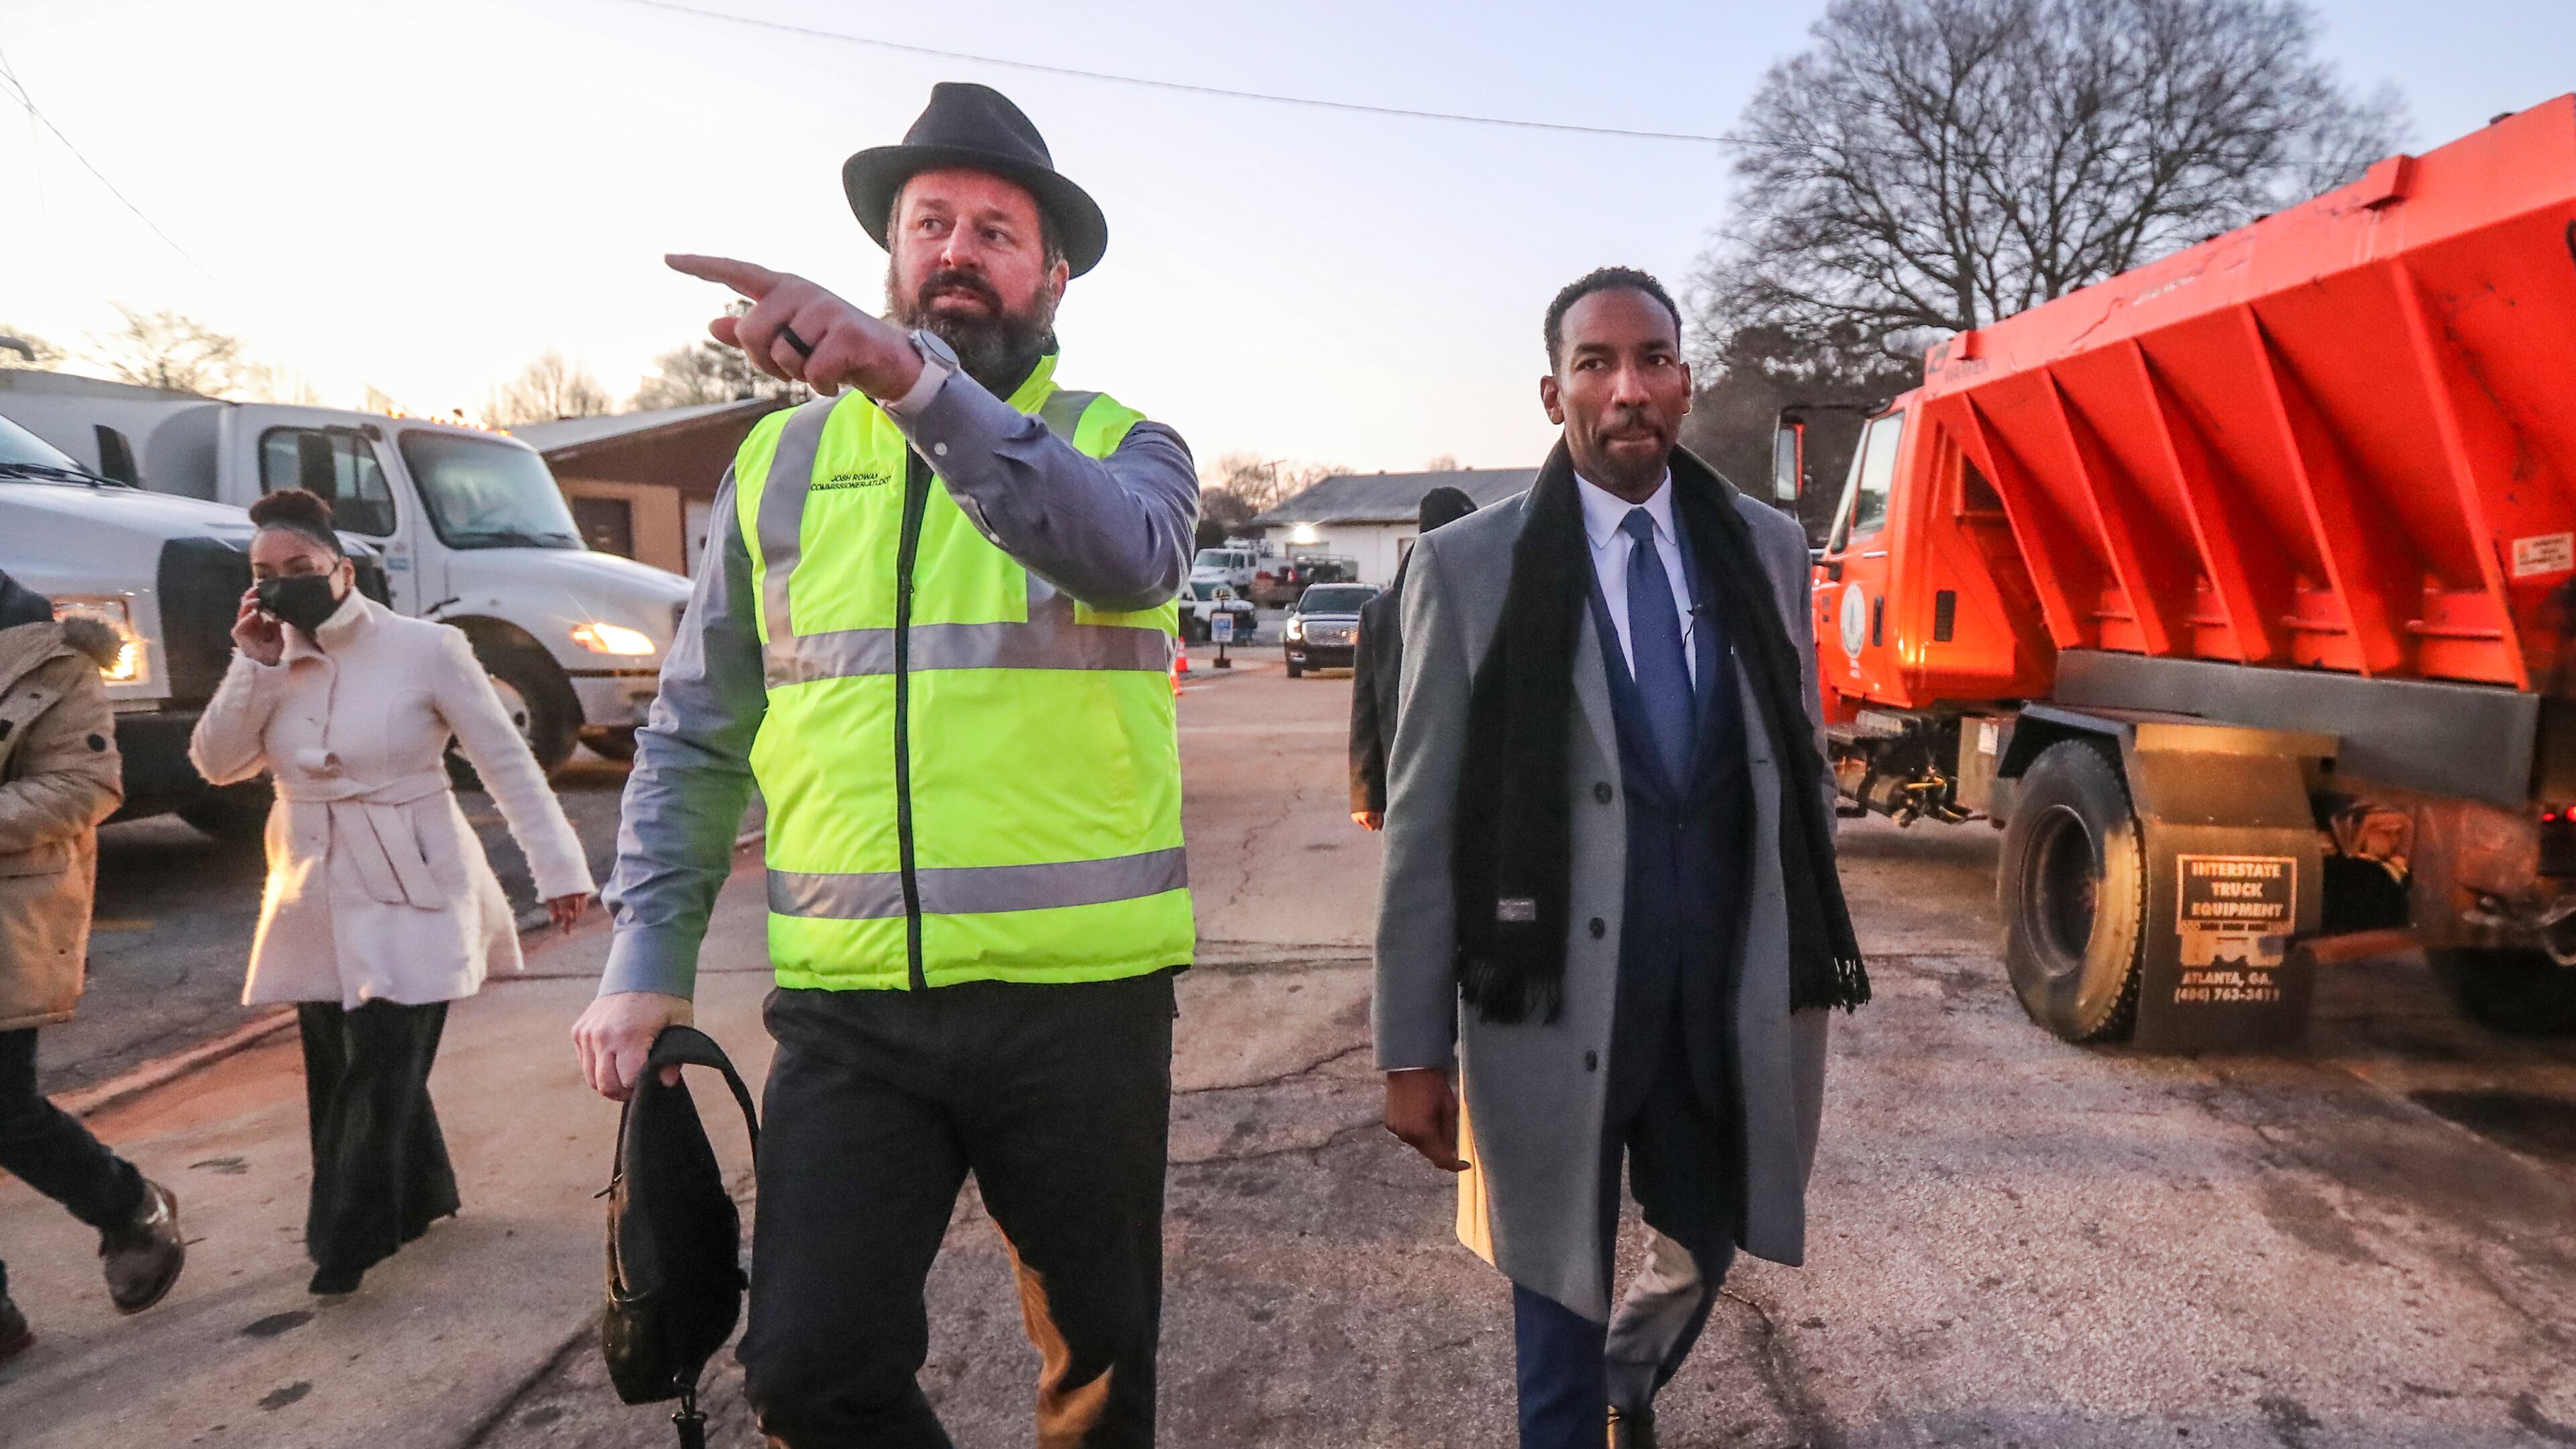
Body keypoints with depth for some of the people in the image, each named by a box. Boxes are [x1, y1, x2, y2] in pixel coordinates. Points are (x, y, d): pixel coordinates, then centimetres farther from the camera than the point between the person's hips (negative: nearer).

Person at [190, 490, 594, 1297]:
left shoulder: (425, 649, -10)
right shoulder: (271, 664, 5)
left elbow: (507, 762, -9)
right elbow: (217, 764, -1)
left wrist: (557, 868, -13)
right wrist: (254, 663, -11)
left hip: (412, 894, -5)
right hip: (316, 897, 6)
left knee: (382, 1070, -7)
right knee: (336, 1072, 12)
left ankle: (346, 1243, 6)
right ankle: (420, 1199, 32)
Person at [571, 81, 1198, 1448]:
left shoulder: (1121, 448, 2)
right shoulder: (782, 457, 8)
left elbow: (1125, 555, -24)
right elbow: (694, 734, 11)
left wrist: (908, 374, -36)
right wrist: (646, 957, 4)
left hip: (1081, 997, -1)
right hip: (848, 1004, 2)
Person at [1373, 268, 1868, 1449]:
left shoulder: (1767, 548, 4)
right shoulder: (1469, 567, -8)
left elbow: (1802, 763, 10)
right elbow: (1425, 822, -7)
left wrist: (1813, 955, 11)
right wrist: (1414, 1049, -7)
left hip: (1734, 993, 4)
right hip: (1555, 997, -4)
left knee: (1703, 1249, 24)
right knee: (1561, 1292, 12)